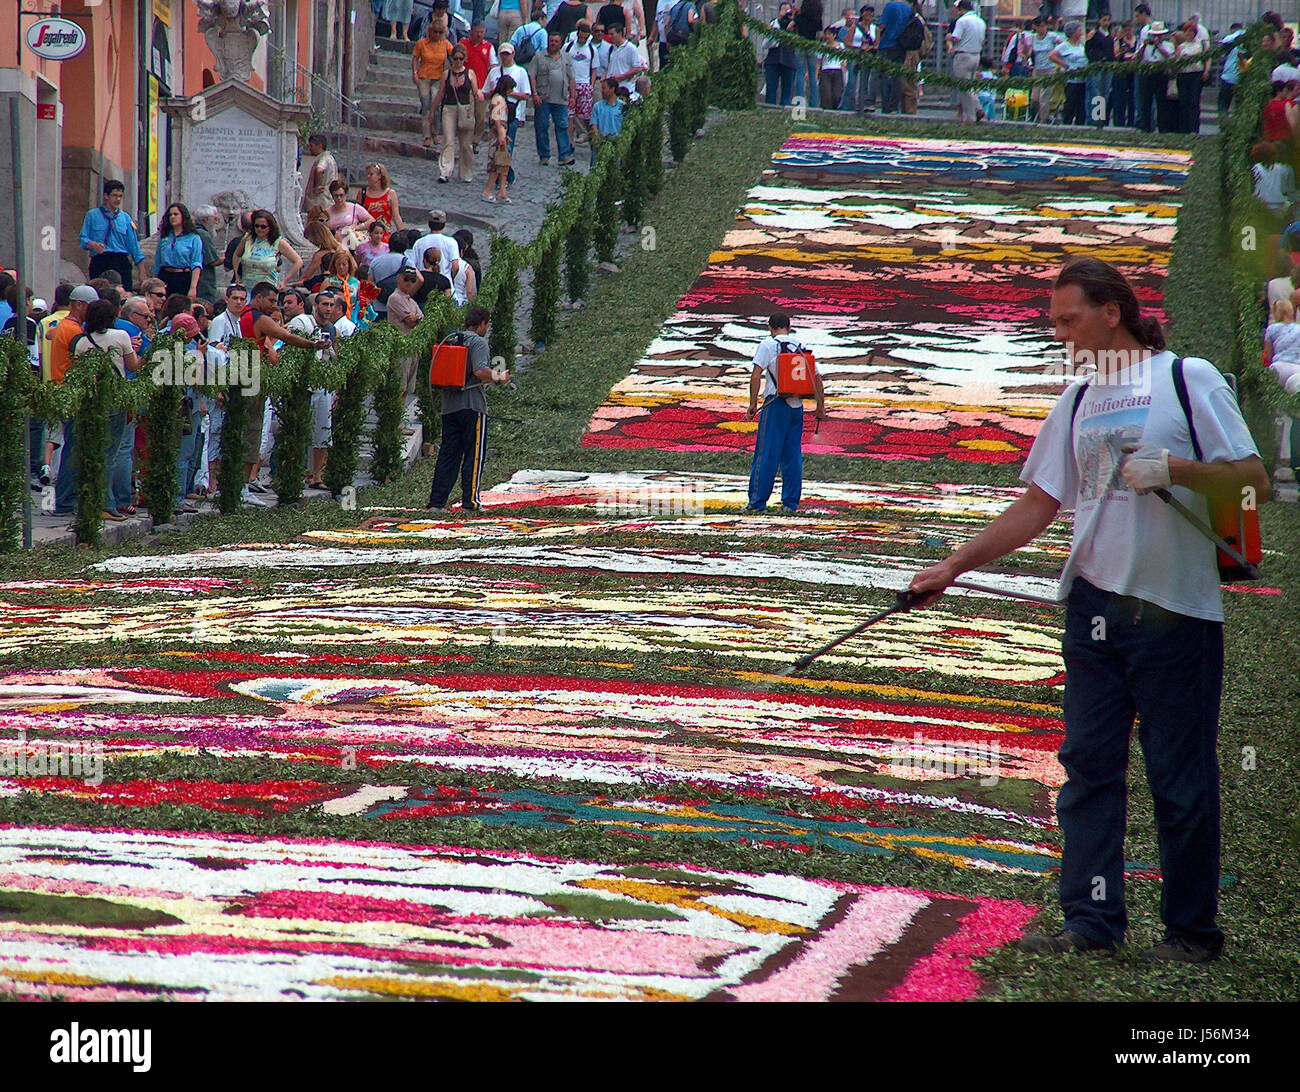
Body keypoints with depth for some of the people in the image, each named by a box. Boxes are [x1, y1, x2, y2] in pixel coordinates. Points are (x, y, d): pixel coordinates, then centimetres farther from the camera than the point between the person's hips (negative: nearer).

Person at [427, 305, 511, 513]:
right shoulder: (478, 342, -7)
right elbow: (480, 371, -20)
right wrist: (497, 377, -2)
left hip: (449, 405, 6)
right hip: (472, 405, -6)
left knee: (447, 455, 8)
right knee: (474, 455, 0)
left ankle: (437, 502, 3)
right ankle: (470, 502, -4)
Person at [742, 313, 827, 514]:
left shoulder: (768, 345, -1)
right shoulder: (801, 348, 12)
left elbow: (756, 375, -11)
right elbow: (816, 379, 14)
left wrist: (753, 404, -9)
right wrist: (821, 407, 22)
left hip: (776, 403, -4)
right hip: (797, 407, 4)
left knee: (766, 455, -3)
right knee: (792, 456, 9)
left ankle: (758, 502, -4)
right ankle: (790, 503, 8)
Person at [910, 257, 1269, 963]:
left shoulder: (1189, 380, -2)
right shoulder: (1078, 401, 15)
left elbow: (1252, 480, -6)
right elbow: (1037, 507, 17)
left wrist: (1173, 469, -20)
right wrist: (952, 567, 12)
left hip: (1175, 609, -6)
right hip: (1094, 606, 6)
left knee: (1181, 777, -2)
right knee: (1088, 766, 2)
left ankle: (1193, 930, 6)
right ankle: (1092, 923, 5)